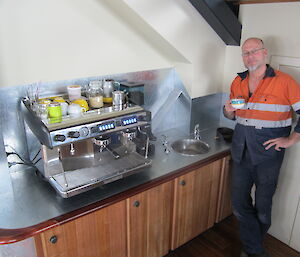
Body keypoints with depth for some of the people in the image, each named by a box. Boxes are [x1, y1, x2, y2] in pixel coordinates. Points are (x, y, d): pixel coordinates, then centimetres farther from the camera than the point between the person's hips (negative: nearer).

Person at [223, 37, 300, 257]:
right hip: (241, 152, 5)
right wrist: (228, 111, -5)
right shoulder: (238, 82, 7)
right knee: (239, 203, 8)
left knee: (263, 207, 10)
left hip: (268, 154, -4)